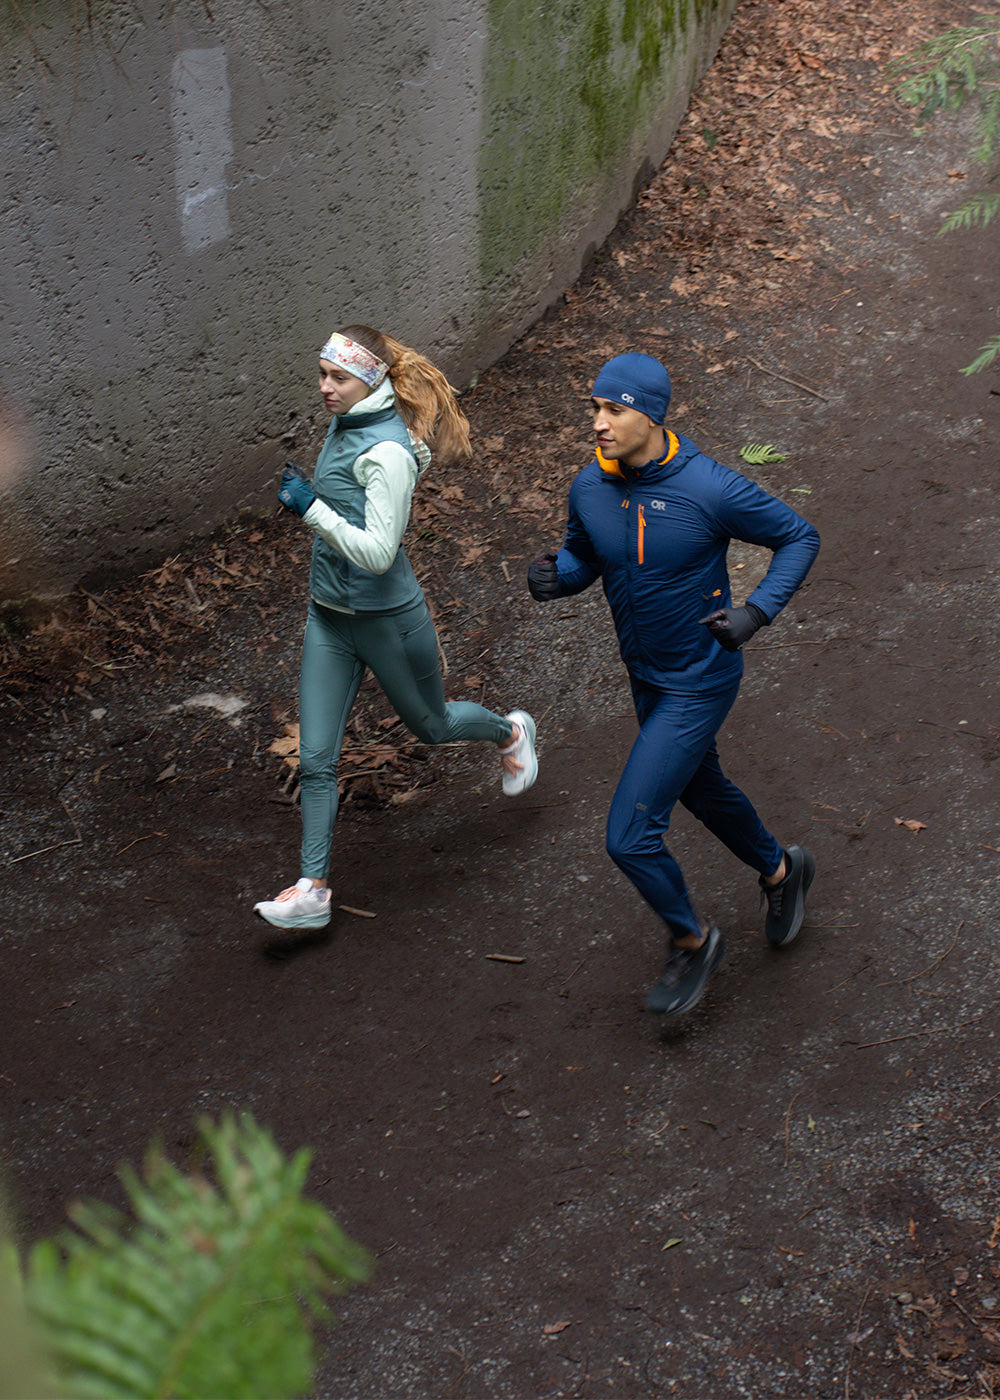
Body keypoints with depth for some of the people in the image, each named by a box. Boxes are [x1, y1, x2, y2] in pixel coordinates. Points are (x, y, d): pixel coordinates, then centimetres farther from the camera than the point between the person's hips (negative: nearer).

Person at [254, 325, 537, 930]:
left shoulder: (387, 453, -24)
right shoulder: (344, 426, 2)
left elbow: (379, 552, -30)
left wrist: (311, 508, -33)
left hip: (387, 619, -7)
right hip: (329, 615, 7)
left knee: (430, 725, 19)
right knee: (315, 760, 2)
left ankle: (511, 732, 51)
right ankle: (312, 891, 7)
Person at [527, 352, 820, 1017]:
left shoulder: (710, 488, -27)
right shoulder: (590, 488, -10)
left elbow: (800, 537, -13)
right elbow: (583, 559, 8)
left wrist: (755, 613, -24)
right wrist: (552, 577, -15)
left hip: (702, 682, -7)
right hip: (646, 676, 7)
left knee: (630, 836, -9)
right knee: (702, 789, 29)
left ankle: (691, 938, 19)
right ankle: (782, 871, 58)